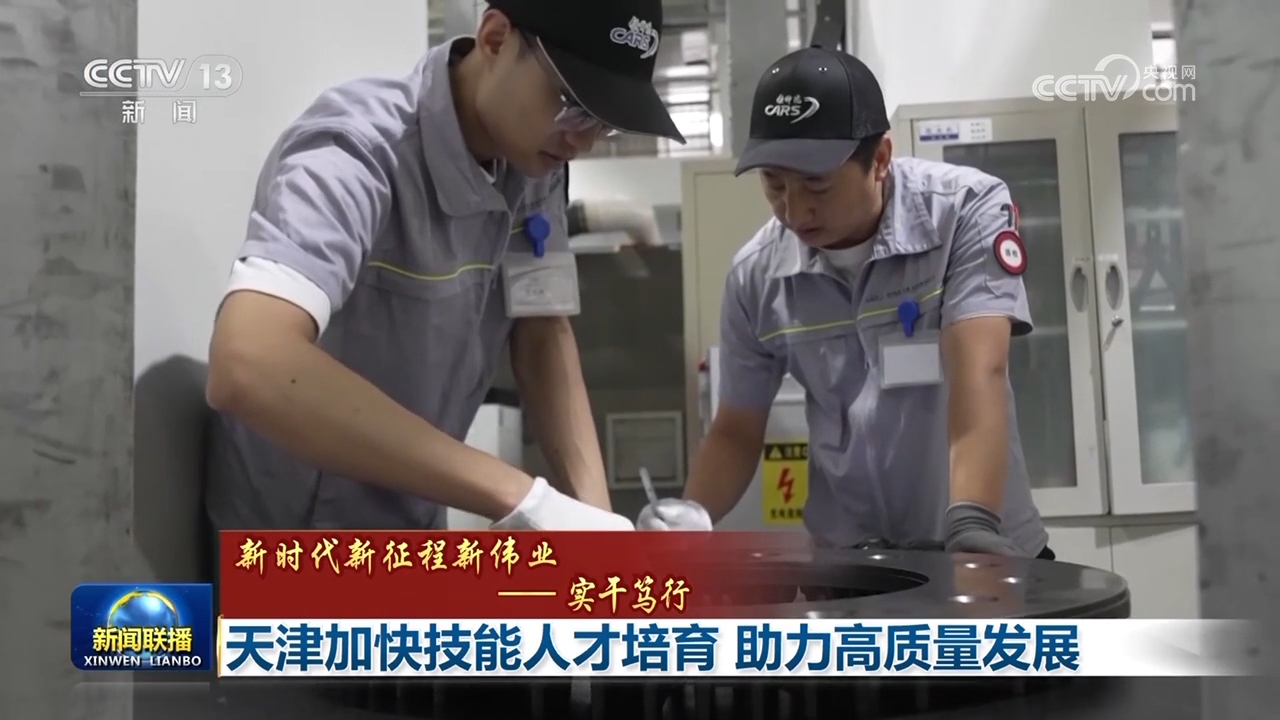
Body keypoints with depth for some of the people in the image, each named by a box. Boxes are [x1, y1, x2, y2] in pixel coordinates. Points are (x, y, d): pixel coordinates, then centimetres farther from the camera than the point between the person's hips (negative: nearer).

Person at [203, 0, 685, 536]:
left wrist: (594, 511, -23)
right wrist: (519, 498, -44)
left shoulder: (534, 166, -8)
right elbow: (248, 367, -42)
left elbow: (543, 338, -8)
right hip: (289, 542, -6)